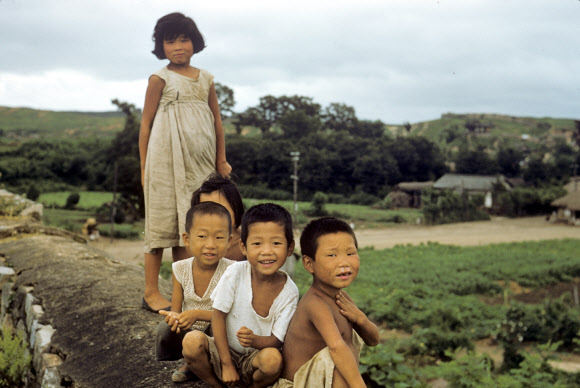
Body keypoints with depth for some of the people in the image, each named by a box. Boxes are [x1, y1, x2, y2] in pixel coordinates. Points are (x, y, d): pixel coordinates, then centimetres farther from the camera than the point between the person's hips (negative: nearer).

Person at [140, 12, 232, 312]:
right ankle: (151, 292, 5)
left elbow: (216, 119, 17)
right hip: (166, 158, -4)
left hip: (199, 162, 5)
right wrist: (144, 166, -3)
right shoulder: (160, 79, 0)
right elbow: (146, 123, 0)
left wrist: (221, 160, 13)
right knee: (162, 221, -3)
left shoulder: (205, 79, 12)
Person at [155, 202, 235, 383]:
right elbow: (176, 310, -3)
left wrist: (198, 314, -33)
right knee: (165, 328, -23)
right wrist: (174, 317, -29)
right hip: (188, 333, 4)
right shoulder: (181, 269, -8)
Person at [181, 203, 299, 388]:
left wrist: (255, 340, -36)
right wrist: (227, 364, -12)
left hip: (254, 359, 0)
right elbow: (218, 315, -9)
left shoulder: (289, 291, -14)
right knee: (192, 341, -28)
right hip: (225, 351, 1)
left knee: (273, 359, -34)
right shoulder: (235, 272, -15)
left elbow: (277, 341, -12)